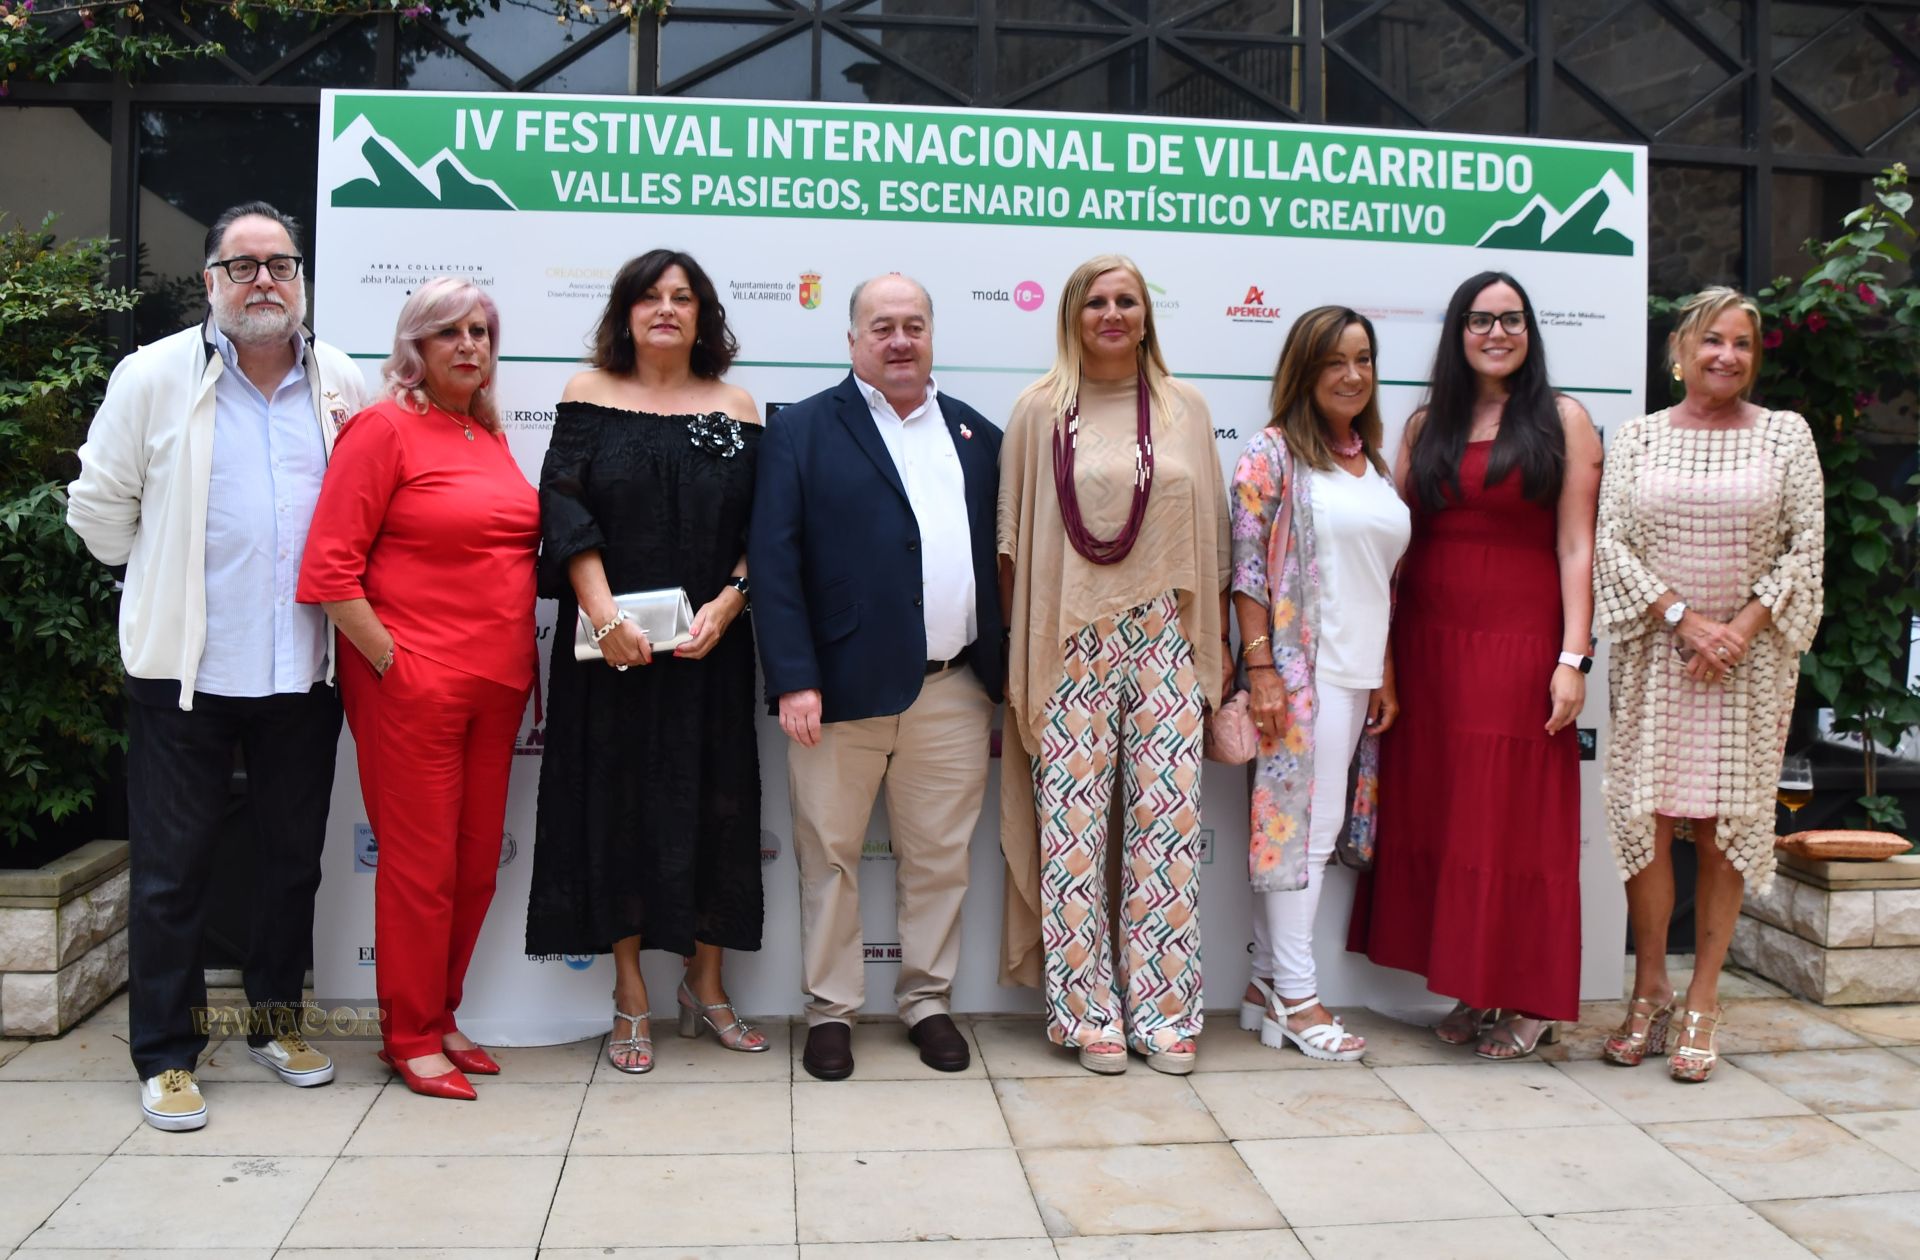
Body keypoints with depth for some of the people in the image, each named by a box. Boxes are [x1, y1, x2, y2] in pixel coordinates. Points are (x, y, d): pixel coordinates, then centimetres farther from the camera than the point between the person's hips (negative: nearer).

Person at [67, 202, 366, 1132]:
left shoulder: (342, 382, 6)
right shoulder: (155, 377, -4)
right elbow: (101, 507, 2)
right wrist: (167, 587, 8)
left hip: (306, 668, 3)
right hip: (187, 669, -3)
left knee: (293, 854, 14)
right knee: (172, 866, 4)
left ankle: (276, 1020, 31)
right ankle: (166, 1055, 16)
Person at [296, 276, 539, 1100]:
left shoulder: (490, 437, 14)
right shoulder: (384, 428, -6)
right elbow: (328, 568, -10)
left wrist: (522, 663, 12)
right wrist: (391, 661, -12)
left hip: (496, 683, 7)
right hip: (414, 684, -7)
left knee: (477, 864, 12)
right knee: (421, 864, 2)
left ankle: (442, 1017, 28)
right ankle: (411, 1038, 17)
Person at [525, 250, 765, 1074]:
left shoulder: (736, 410, 7)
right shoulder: (589, 396, 3)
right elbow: (564, 511, -6)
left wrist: (725, 605, -13)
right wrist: (604, 615, -17)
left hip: (709, 645, 1)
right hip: (610, 646, -1)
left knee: (712, 804, 5)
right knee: (616, 804, 4)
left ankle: (706, 985, 21)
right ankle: (631, 997, 16)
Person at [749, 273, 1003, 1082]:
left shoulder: (977, 434, 12)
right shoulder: (803, 430, 1)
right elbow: (773, 560, -6)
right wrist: (793, 679, -13)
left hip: (954, 692, 3)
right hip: (842, 686, -3)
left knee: (940, 858, 11)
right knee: (829, 857, 7)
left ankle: (928, 1000, 26)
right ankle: (830, 1010, 22)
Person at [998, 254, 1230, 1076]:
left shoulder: (1185, 409, 9)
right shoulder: (1040, 410, 2)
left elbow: (1210, 534, 12)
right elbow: (1013, 537, 4)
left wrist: (1214, 643, 10)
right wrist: (1017, 652, 1)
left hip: (1166, 638, 2)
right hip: (1069, 643, -2)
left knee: (1170, 822, 2)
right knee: (1072, 828, 0)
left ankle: (1162, 1010, 13)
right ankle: (1087, 1011, 12)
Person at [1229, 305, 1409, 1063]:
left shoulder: (1376, 466, 15)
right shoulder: (1273, 453, -4)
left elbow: (1386, 581, 17)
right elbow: (1246, 569, -10)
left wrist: (1385, 676, 13)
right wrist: (1260, 670, -15)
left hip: (1360, 673, 7)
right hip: (1302, 668, -6)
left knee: (1300, 825, 9)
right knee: (1307, 822, -5)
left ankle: (1267, 978, 18)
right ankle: (1296, 996, 4)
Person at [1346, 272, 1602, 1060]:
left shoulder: (1562, 420, 3)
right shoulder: (1426, 427, 12)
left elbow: (1575, 546, -3)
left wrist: (1573, 658, -11)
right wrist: (1382, 652, 1)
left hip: (1520, 649, -3)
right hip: (1429, 648, 4)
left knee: (1516, 819, 0)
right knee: (1436, 817, 5)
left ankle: (1530, 1001, 12)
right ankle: (1472, 991, 18)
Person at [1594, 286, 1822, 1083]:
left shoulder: (1785, 435, 5)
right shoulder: (1637, 437, 5)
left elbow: (1807, 547, 1)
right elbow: (1611, 544, -2)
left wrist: (1742, 627, -11)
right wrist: (1685, 618, -12)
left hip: (1751, 655, 0)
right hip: (1655, 653, 0)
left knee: (1727, 824, 1)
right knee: (1648, 817, -2)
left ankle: (1702, 1001, 10)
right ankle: (1650, 990, 12)